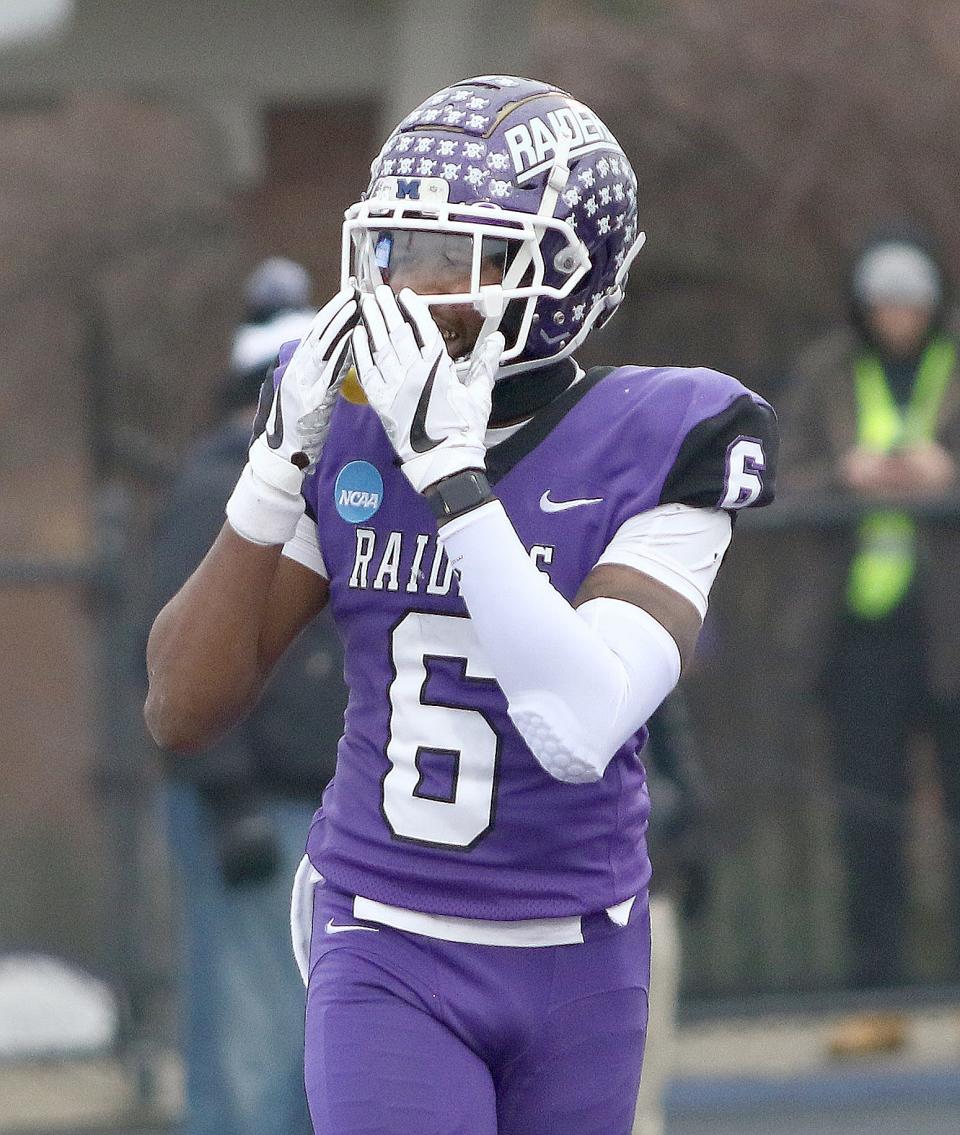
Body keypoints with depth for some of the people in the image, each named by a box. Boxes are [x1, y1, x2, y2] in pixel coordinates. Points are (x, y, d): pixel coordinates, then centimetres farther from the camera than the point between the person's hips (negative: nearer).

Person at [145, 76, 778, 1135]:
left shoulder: (652, 448, -11)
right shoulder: (347, 427, -1)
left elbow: (579, 729, -26)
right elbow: (181, 710, -4)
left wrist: (448, 469, -26)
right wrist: (281, 456, -13)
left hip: (576, 963, -1)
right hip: (386, 958, 1)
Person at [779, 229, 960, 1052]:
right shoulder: (826, 373, 10)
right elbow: (792, 482, 8)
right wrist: (847, 476, -12)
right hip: (858, 614, 2)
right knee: (869, 805, 2)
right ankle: (878, 982, 5)